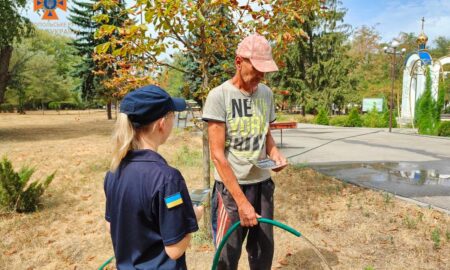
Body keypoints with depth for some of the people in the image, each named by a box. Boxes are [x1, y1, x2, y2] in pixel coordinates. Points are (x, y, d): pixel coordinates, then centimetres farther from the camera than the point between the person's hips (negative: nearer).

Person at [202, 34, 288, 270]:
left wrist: (275, 153, -5)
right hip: (231, 186, -5)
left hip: (263, 183, 5)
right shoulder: (219, 96, -13)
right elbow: (217, 154, -16)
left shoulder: (266, 93, 5)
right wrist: (241, 200, -18)